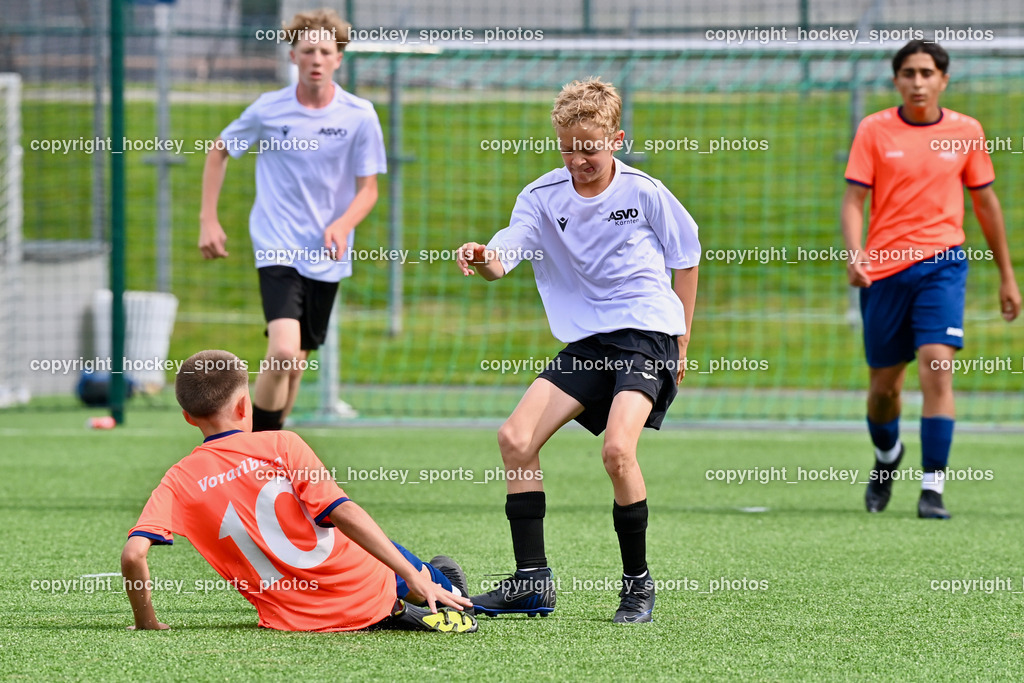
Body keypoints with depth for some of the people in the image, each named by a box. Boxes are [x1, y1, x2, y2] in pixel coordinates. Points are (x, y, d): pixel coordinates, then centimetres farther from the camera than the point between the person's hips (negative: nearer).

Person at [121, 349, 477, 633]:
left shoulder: (179, 481, -1)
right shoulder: (280, 445, -7)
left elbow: (133, 553, -14)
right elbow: (344, 514, -15)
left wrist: (146, 623, 1)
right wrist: (416, 577, -15)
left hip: (297, 620, 0)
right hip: (366, 591, 0)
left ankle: (395, 615, 5)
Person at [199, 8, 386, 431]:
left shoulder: (360, 116, -4)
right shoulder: (268, 110, -4)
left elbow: (368, 189, 1)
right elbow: (218, 152, 12)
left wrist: (342, 225, -20)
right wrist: (208, 220, 5)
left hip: (326, 255, 3)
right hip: (278, 248, -3)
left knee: (296, 361, 10)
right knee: (284, 352, -22)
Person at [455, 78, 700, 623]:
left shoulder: (644, 193, -4)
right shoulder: (542, 198, 1)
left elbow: (686, 260, 9)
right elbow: (503, 259, -13)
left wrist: (682, 340, 7)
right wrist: (483, 259, -38)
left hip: (648, 333, -5)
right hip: (586, 342, 5)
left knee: (617, 448, -25)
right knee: (515, 439, -7)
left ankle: (638, 583, -8)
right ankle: (532, 580, 3)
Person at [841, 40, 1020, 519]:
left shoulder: (965, 131, 5)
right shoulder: (874, 130, 1)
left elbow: (985, 202, 14)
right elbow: (853, 200, -3)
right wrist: (854, 255, -21)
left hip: (942, 263, 0)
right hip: (885, 267, 1)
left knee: (937, 367, -18)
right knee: (884, 383, 8)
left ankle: (933, 487, -16)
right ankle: (887, 454, 40)